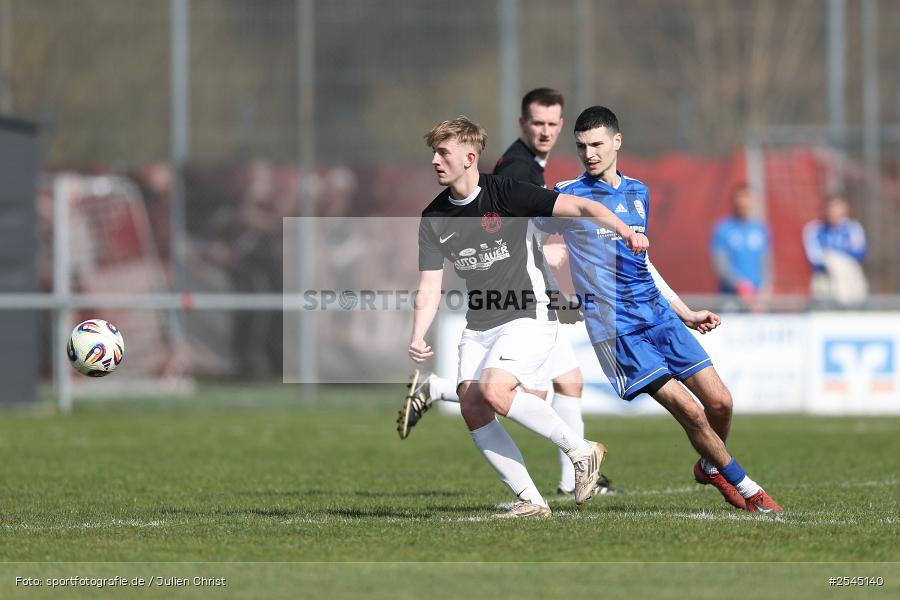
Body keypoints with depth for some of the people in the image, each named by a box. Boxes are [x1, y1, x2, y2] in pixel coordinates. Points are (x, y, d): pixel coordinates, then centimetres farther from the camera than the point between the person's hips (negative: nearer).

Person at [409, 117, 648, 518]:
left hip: (528, 317, -6)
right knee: (471, 407, -12)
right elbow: (429, 287, 1)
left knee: (493, 391, -26)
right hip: (478, 326, 6)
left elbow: (579, 208, -12)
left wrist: (626, 232, -28)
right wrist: (418, 338, -15)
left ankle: (580, 450, -8)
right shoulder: (434, 219, 3)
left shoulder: (507, 194, -11)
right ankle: (530, 501, -4)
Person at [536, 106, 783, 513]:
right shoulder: (568, 197, -4)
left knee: (719, 402, 0)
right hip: (615, 330, -5)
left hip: (658, 314, 5)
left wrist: (685, 313, 23)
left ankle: (711, 467, 29)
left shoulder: (638, 193, 13)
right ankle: (745, 488, 3)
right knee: (690, 411, -13)